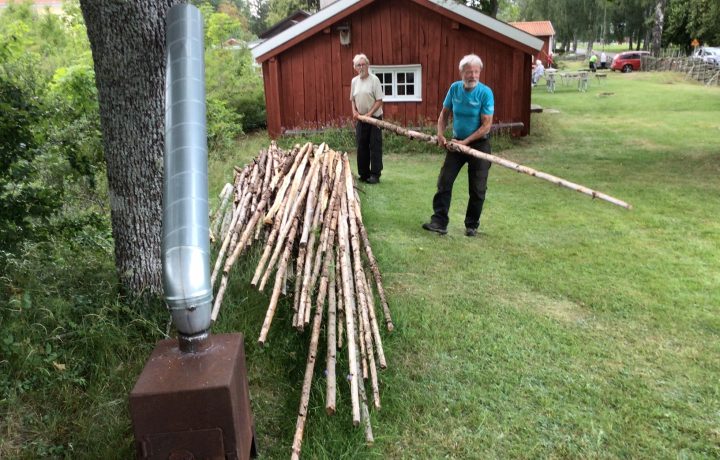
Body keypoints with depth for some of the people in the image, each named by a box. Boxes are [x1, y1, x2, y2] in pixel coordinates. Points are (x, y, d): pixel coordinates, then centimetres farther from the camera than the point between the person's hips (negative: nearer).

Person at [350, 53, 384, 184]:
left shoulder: (374, 80, -8)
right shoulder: (354, 81, 8)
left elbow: (379, 101, -11)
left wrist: (369, 114, -19)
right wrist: (354, 111, -2)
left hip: (374, 118, -5)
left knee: (375, 147, -5)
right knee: (361, 147, 7)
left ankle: (375, 175, -2)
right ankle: (364, 174, 16)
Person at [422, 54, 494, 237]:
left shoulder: (485, 93, -16)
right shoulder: (454, 88, -3)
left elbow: (486, 125, -17)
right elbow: (444, 114, 8)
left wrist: (465, 142, -19)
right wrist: (440, 134, -7)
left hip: (478, 144, -4)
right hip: (457, 142, 4)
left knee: (477, 188, 2)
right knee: (444, 182, -2)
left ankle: (472, 225, 17)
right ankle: (440, 221, 3)